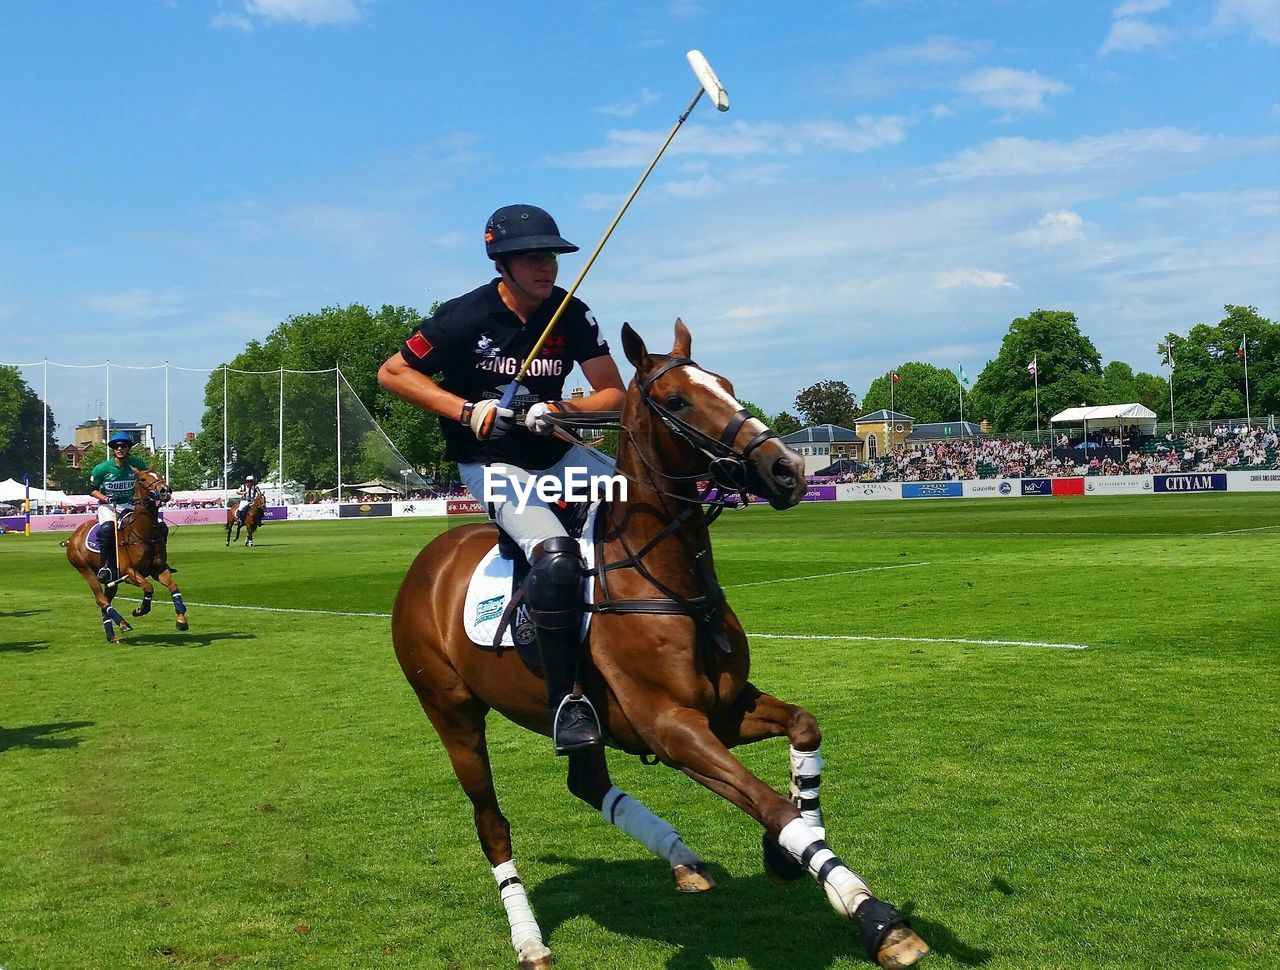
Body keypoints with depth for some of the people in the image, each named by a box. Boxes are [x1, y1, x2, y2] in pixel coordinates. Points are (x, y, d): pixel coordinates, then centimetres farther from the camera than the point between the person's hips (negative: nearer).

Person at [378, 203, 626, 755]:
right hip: (490, 462, -5)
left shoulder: (573, 315, -3)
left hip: (556, 452, 6)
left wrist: (560, 411, -22)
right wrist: (467, 411, -19)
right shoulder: (465, 318, -14)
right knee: (555, 556, -30)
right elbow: (392, 373, -7)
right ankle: (565, 698, -20)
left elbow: (614, 394, -1)